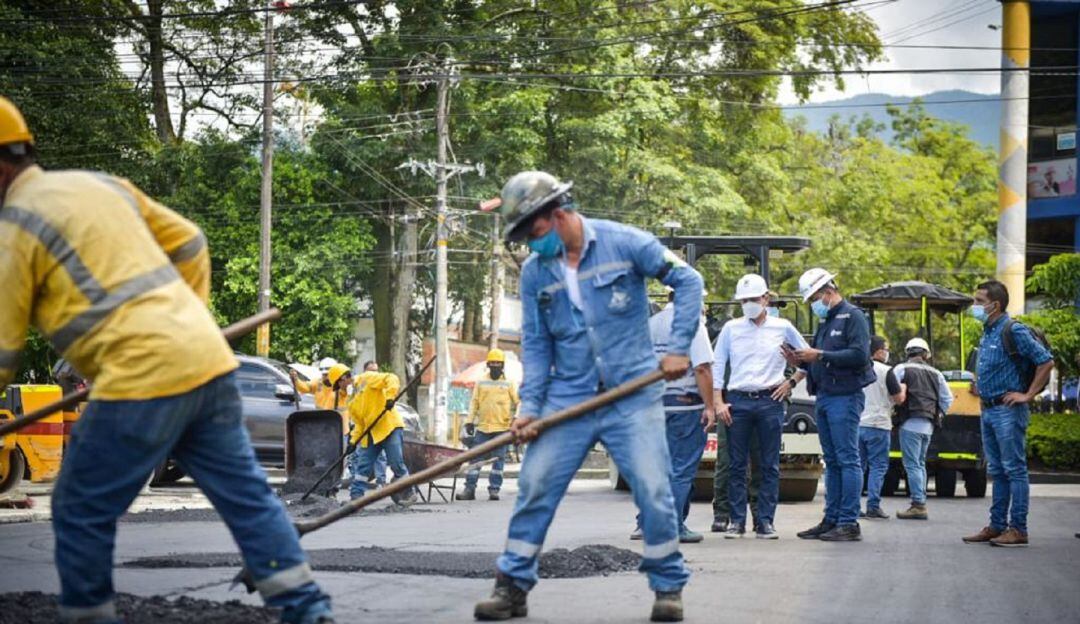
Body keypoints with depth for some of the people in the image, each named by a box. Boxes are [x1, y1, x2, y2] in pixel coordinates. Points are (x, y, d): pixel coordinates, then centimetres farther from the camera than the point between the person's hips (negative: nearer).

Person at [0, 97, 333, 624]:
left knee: (81, 514, 5)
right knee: (245, 493, 11)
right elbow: (189, 244, 24)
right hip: (208, 358, 8)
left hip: (141, 377, -8)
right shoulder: (99, 184, 20)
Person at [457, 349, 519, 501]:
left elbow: (518, 403, 4)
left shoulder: (509, 384, 6)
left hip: (502, 428, -1)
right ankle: (469, 489, 1)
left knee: (498, 460, 2)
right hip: (482, 428, 1)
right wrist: (470, 421, 3)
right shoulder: (481, 383, 10)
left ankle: (494, 489, 6)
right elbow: (474, 403, 10)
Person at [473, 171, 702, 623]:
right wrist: (530, 406, -3)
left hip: (633, 395, -3)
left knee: (654, 491, -6)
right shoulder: (534, 271, 4)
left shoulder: (624, 243, -7)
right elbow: (535, 344, 7)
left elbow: (687, 281, -2)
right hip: (568, 398, 3)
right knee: (534, 487, -1)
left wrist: (679, 348, -8)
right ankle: (513, 585, 10)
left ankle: (669, 586, 12)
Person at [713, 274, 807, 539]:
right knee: (737, 464, 1)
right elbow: (717, 365, 8)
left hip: (770, 401, -1)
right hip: (738, 400, 1)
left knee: (770, 465, 0)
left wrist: (792, 381, 3)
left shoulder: (783, 328, 7)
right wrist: (719, 402, 0)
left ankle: (765, 522, 4)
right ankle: (737, 521, 6)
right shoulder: (731, 329, 8)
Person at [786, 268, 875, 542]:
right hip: (824, 397, 9)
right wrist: (802, 361, 5)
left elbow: (860, 355, -18)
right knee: (832, 461, 11)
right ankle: (831, 520, 14)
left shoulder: (852, 316, -6)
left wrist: (820, 356, -17)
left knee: (847, 460, -8)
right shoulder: (825, 322, 21)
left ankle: (849, 523, -9)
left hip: (845, 397, -9)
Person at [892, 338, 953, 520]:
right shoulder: (935, 373, 15)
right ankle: (920, 503, 14)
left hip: (910, 423, -6)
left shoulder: (902, 369, 0)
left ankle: (918, 505, -14)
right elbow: (947, 398, 14)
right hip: (928, 426, 6)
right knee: (920, 464, 15)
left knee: (912, 465, -7)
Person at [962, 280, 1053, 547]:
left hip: (1008, 411, -9)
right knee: (997, 472, 13)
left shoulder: (1014, 332, -13)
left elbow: (1046, 362, -17)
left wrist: (1028, 395, -15)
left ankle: (1018, 529, -4)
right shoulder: (987, 333, 14)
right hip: (988, 410, 9)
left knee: (1014, 470, -6)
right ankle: (997, 526, 18)